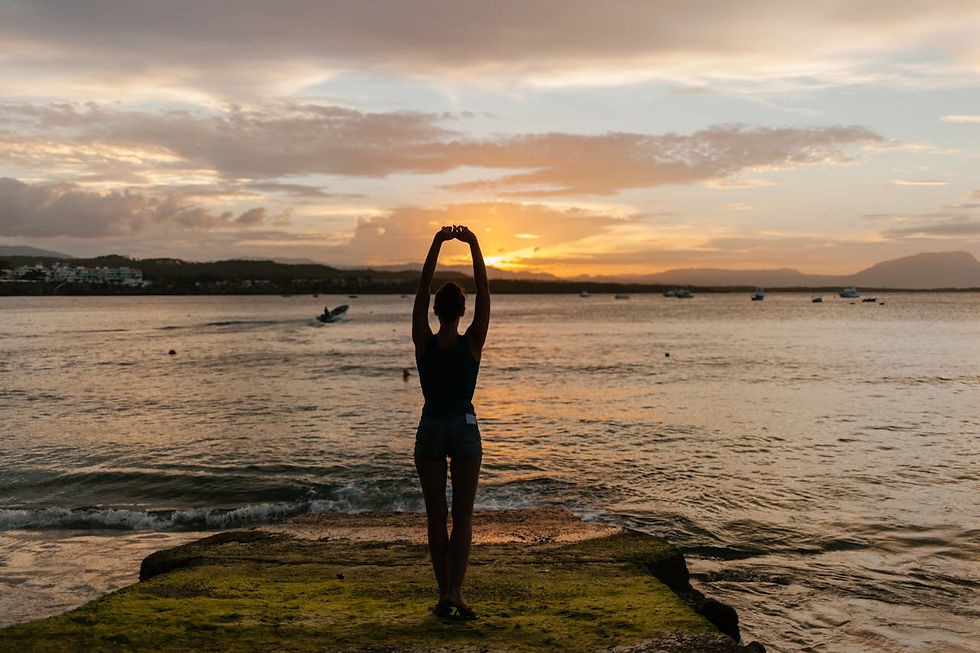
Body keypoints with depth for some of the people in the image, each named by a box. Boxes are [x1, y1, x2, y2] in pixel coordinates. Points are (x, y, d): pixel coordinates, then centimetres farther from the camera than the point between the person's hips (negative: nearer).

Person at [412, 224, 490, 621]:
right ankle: (454, 592, -7)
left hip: (430, 430, 1)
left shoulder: (424, 343, -8)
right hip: (465, 429, -1)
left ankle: (445, 593, 15)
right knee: (463, 517, 5)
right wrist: (474, 245, -10)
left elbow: (422, 289, -8)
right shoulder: (473, 343, -10)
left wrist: (437, 243, -9)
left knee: (436, 518, 10)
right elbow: (484, 293, -8)